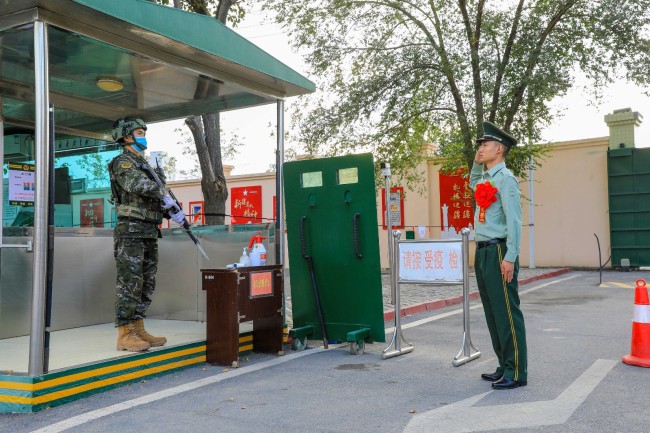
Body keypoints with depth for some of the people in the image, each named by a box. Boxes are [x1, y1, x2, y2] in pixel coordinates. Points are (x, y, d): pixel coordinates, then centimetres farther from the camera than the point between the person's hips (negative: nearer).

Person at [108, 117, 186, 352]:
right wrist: (163, 194, -18)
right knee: (129, 283, -8)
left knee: (146, 284, 9)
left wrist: (174, 210, 2)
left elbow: (161, 196, 19)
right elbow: (136, 184, -24)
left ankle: (138, 330, 15)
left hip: (150, 233, 9)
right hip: (131, 230, -9)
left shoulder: (146, 165, 22)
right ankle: (125, 335, -3)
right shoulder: (122, 162, -4)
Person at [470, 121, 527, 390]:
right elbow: (472, 183, 41)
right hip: (483, 252, 9)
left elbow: (513, 220, -16)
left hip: (499, 251, -9)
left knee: (506, 314, -5)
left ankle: (516, 373, 2)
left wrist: (509, 257, -21)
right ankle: (504, 367, 21)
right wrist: (476, 163, 23)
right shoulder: (485, 178, 15)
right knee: (492, 314, 12)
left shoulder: (505, 178, -10)